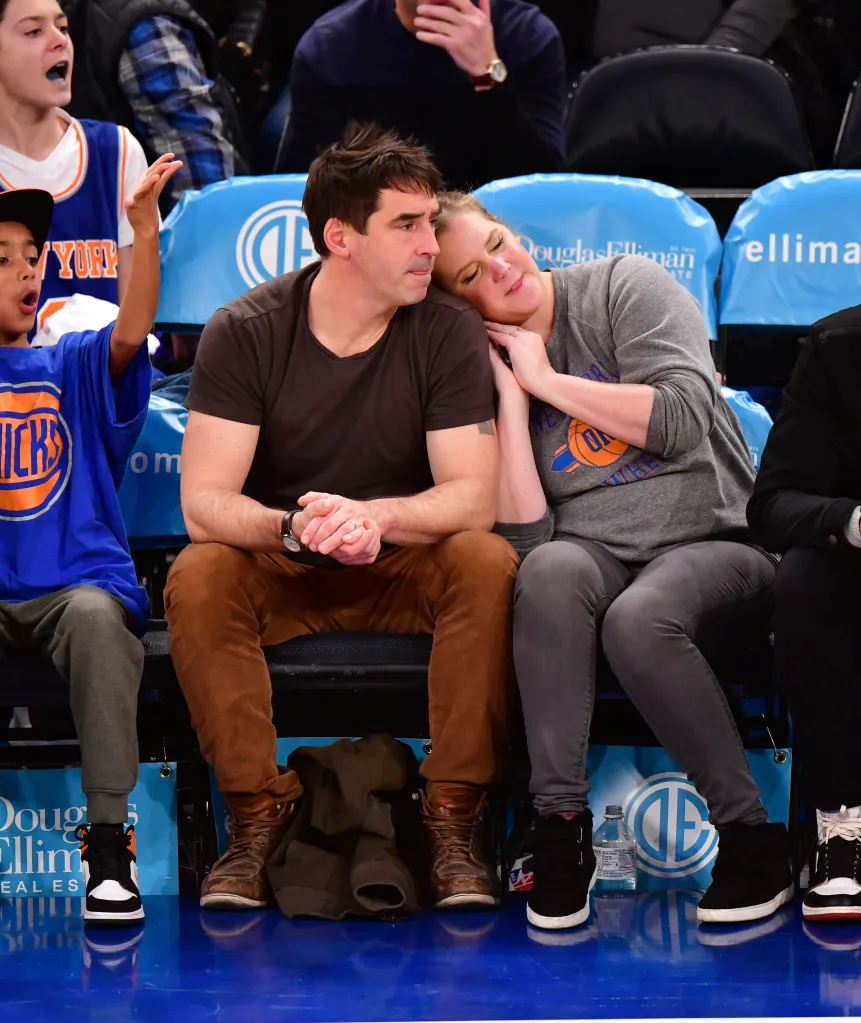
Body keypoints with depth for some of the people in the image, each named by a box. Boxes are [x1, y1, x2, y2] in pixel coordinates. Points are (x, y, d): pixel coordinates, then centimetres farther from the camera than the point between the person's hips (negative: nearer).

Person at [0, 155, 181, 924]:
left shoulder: (73, 366, 11)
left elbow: (130, 331, -9)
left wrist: (145, 230, -25)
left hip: (77, 582, 0)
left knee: (96, 613, -34)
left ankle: (108, 837, -32)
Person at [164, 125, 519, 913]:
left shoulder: (449, 332, -9)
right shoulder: (245, 332, -11)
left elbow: (473, 497, -16)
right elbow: (204, 503, -17)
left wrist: (373, 516, -37)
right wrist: (292, 528, -39)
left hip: (406, 566, 1)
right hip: (278, 575, 0)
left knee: (488, 562, -31)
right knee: (197, 579, -31)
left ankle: (452, 818, -25)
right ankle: (258, 811, -23)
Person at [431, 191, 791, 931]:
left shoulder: (625, 288, 1)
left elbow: (680, 421, -14)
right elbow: (524, 535, -5)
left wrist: (545, 380, -7)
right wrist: (510, 394, -8)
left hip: (713, 543, -2)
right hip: (594, 555, 2)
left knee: (639, 618, -36)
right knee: (552, 570, -35)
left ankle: (753, 838, -21)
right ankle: (562, 826, -31)